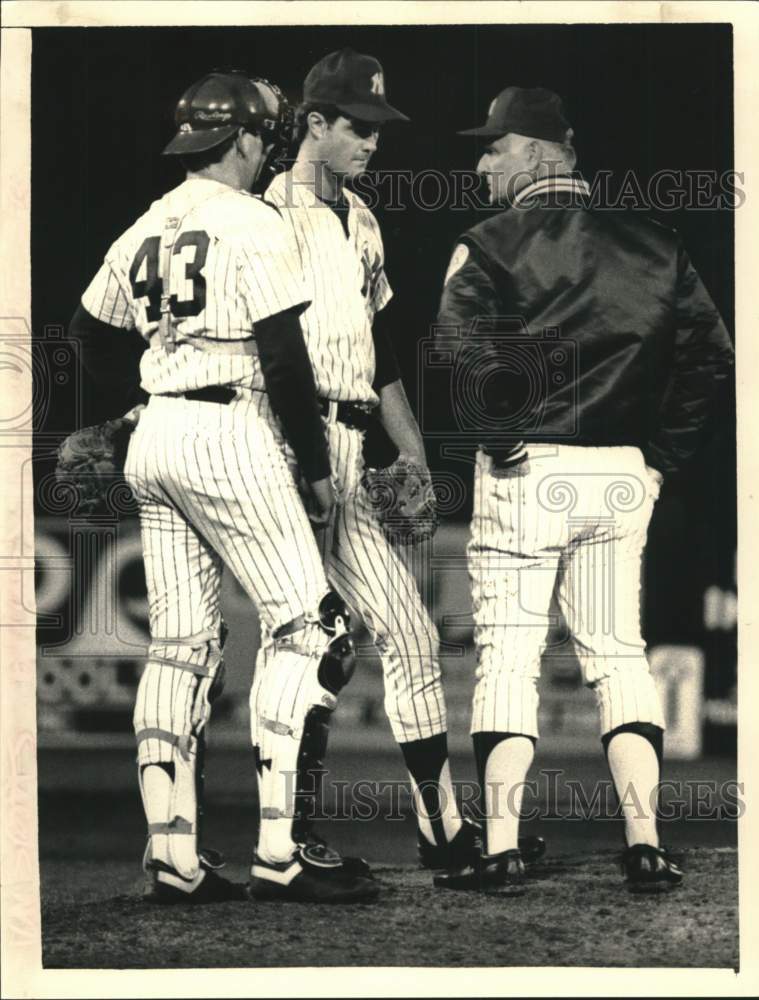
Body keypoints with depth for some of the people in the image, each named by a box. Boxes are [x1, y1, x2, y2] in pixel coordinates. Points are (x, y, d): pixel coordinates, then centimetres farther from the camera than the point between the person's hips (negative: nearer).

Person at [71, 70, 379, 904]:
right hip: (229, 436, -8)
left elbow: (90, 335, 23)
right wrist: (316, 465, -5)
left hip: (153, 439, 8)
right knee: (311, 631, -5)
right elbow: (283, 359, -13)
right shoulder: (252, 225, -8)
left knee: (180, 645, 9)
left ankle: (172, 857, 6)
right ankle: (279, 851, -12)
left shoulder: (144, 232, 13)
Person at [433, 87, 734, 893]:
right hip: (625, 475, 4)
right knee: (618, 654, 11)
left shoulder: (489, 247, -5)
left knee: (506, 658, 1)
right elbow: (710, 353, 7)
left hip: (528, 469, -4)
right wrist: (665, 449, 10)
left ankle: (501, 851, -2)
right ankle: (645, 843, 4)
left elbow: (463, 348, -21)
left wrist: (503, 429, -10)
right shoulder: (650, 246, 10)